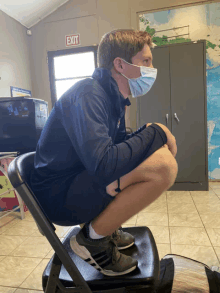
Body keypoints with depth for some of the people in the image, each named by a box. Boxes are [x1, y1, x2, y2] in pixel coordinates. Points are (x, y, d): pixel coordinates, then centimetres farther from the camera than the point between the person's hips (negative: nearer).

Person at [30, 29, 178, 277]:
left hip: (79, 180, 9)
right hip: (58, 195, -9)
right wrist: (155, 133, -20)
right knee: (162, 166, -26)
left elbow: (118, 144, 14)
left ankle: (108, 225, 12)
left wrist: (151, 135, -4)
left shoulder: (113, 97, 9)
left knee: (159, 152, 14)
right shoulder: (89, 95, -20)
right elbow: (103, 165, -33)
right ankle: (93, 238, -6)